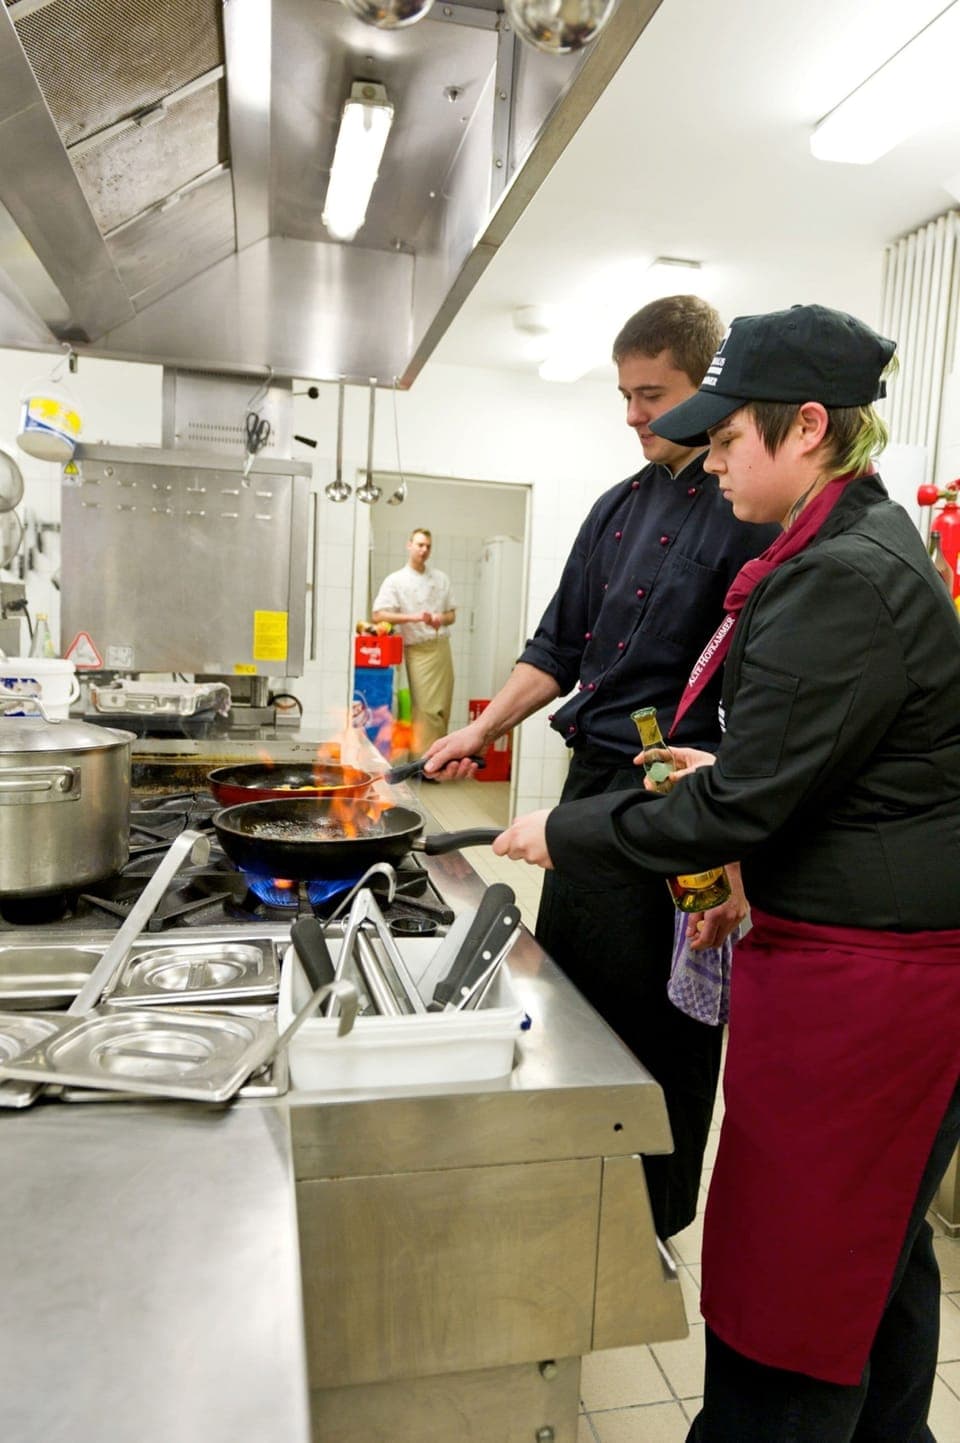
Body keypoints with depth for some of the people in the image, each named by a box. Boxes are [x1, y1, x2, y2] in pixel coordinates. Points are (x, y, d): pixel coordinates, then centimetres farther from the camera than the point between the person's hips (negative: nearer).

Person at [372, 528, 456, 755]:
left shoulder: (441, 579, 17)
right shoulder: (395, 581, 1)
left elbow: (452, 614, 19)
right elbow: (379, 615, -9)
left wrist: (441, 619, -5)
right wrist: (413, 617, -20)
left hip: (442, 648, 5)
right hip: (418, 650, -5)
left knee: (442, 709, 5)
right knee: (425, 708, -11)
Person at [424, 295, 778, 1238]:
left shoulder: (754, 508, -11)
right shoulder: (618, 507, 13)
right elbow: (559, 648, 18)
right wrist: (482, 730, 8)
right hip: (593, 786, 8)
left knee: (657, 1032, 6)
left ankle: (647, 1241, 30)